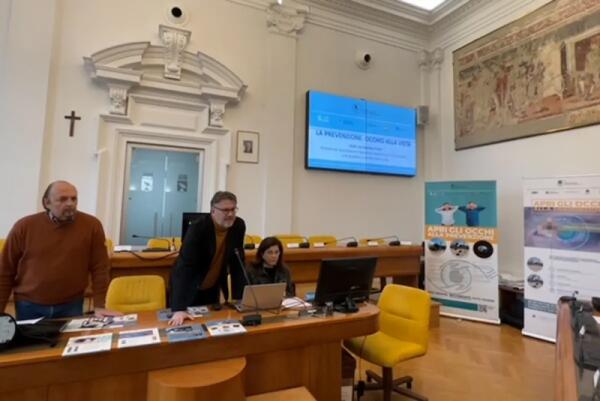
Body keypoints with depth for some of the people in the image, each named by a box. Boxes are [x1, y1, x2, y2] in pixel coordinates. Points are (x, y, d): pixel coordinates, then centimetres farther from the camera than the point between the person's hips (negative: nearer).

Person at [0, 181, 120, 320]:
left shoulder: (92, 226, -10)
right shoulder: (24, 227, -5)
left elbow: (99, 268, -7)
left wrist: (99, 306, -9)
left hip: (71, 306, -1)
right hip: (29, 306, 1)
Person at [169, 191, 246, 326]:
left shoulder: (239, 226, -13)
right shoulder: (198, 228, -27)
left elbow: (238, 263, -7)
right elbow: (185, 266, -34)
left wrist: (240, 298, -10)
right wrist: (179, 309, -41)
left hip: (213, 288, 4)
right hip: (189, 288, -4)